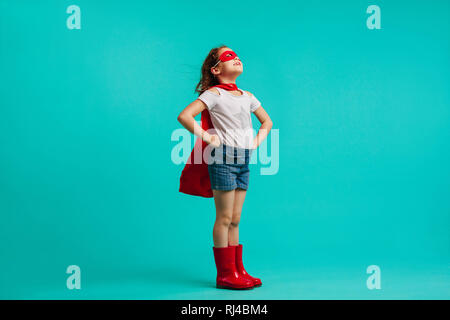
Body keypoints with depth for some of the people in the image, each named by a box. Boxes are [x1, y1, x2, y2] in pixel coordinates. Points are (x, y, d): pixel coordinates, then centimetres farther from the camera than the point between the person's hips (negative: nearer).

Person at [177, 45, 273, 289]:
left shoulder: (247, 96, 15)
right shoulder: (214, 94, -5)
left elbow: (266, 121, 29)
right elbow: (184, 116, -16)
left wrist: (257, 141, 14)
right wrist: (206, 137, -14)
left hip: (243, 160, 6)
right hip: (223, 158, -6)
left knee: (235, 220, 11)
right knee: (224, 218, -2)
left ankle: (237, 271, 17)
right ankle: (225, 274, 6)